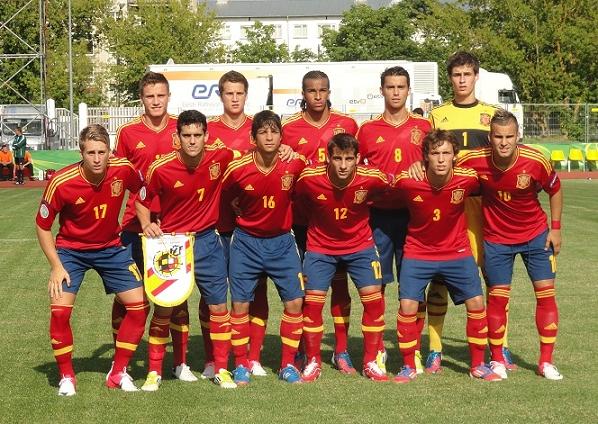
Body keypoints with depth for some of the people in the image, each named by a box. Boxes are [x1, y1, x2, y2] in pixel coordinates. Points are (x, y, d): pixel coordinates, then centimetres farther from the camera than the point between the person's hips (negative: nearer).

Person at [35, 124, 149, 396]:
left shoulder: (124, 170, -20)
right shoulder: (61, 183, -25)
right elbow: (43, 226, -11)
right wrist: (56, 266, -15)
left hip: (111, 248, 3)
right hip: (70, 250, -2)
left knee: (139, 305, -4)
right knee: (60, 310, -16)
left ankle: (118, 372, 12)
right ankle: (66, 376, 5)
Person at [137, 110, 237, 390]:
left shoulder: (220, 157, -12)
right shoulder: (161, 169, -16)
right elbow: (143, 201, 0)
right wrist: (147, 224, -18)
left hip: (207, 240, 2)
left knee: (218, 305, 5)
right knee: (163, 308, 3)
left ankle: (222, 370, 17)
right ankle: (154, 372, 15)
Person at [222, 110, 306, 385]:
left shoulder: (294, 165, -14)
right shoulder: (237, 169, -17)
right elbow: (223, 199, 1)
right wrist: (244, 217, 4)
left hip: (281, 241, 1)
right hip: (246, 241, -1)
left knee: (294, 301, -3)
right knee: (240, 303, 0)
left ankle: (287, 364, 11)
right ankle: (241, 365, 14)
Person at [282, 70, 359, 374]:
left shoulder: (347, 125, 6)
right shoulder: (290, 128, 1)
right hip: (304, 216, -1)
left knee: (339, 281, 4)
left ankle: (341, 351, 11)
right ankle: (303, 351, 11)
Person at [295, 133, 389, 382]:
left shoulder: (371, 178, -23)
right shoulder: (309, 179, -24)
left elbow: (388, 190, 2)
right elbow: (298, 202, -1)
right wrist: (316, 217, 2)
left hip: (360, 245, 1)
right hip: (320, 246, 0)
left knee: (374, 299, -6)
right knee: (312, 301, -6)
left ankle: (371, 362, 8)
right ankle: (313, 362, 11)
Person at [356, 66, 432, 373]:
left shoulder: (423, 127, 7)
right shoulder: (368, 130, 7)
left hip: (413, 213, 0)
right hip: (379, 215, 0)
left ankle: (413, 349, 11)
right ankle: (377, 350, 10)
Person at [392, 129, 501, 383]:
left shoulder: (468, 179, -19)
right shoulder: (407, 182, -23)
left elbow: (483, 194, 5)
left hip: (457, 252, 1)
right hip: (418, 252, -1)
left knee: (476, 303, -2)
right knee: (407, 305, -11)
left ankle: (478, 365, 15)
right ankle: (409, 367, 7)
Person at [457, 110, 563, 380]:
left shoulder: (536, 161, -22)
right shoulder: (474, 161, -21)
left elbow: (555, 190, -3)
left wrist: (555, 228, -2)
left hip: (536, 235, 0)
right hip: (496, 238, 0)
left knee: (546, 292, -1)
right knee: (497, 296, 1)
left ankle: (546, 361, 9)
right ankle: (497, 360, 18)